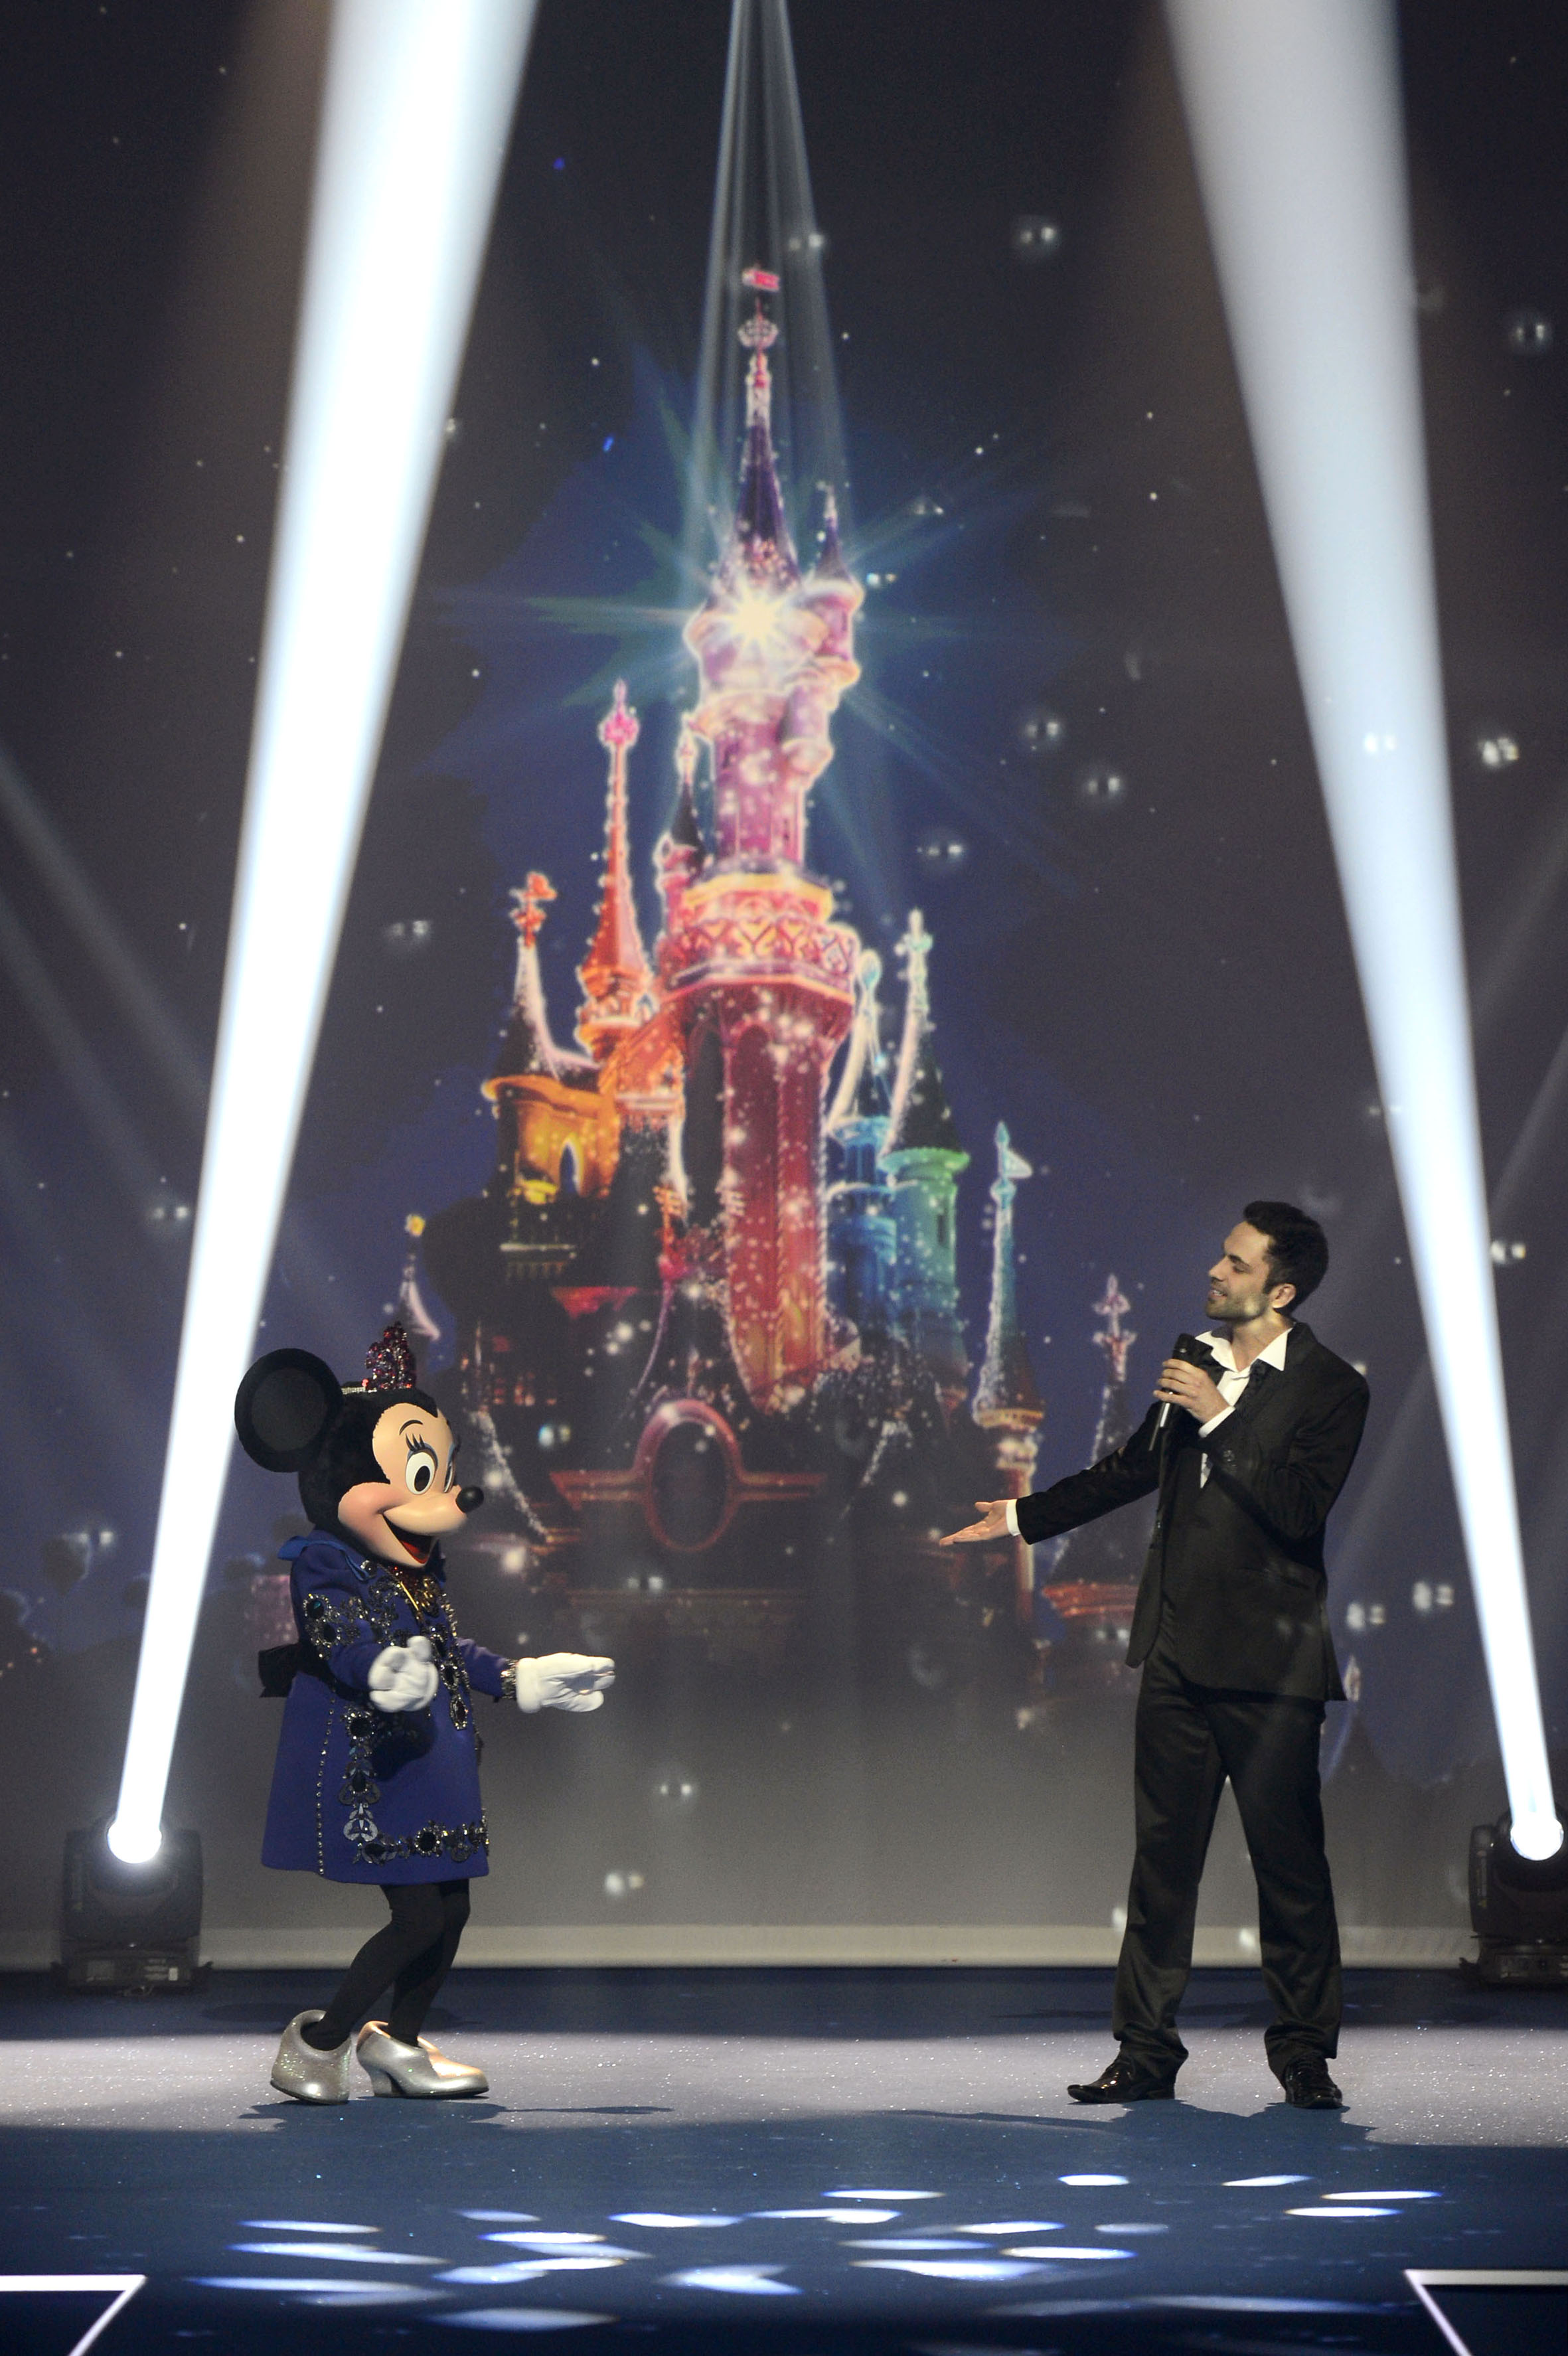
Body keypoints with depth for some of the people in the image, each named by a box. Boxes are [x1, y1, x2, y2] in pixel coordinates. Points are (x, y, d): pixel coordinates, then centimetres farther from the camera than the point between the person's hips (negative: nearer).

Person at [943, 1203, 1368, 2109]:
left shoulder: (1331, 1388, -7)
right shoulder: (1198, 1362, 12)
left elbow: (1300, 1508, -20)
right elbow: (1132, 1468, 26)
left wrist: (1219, 1417, -19)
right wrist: (1022, 1516, 31)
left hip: (1268, 1663, -5)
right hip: (1178, 1652, 6)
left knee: (1289, 1857, -1)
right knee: (1163, 1855, 8)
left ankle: (1305, 2053, 11)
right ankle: (1146, 2051, 15)